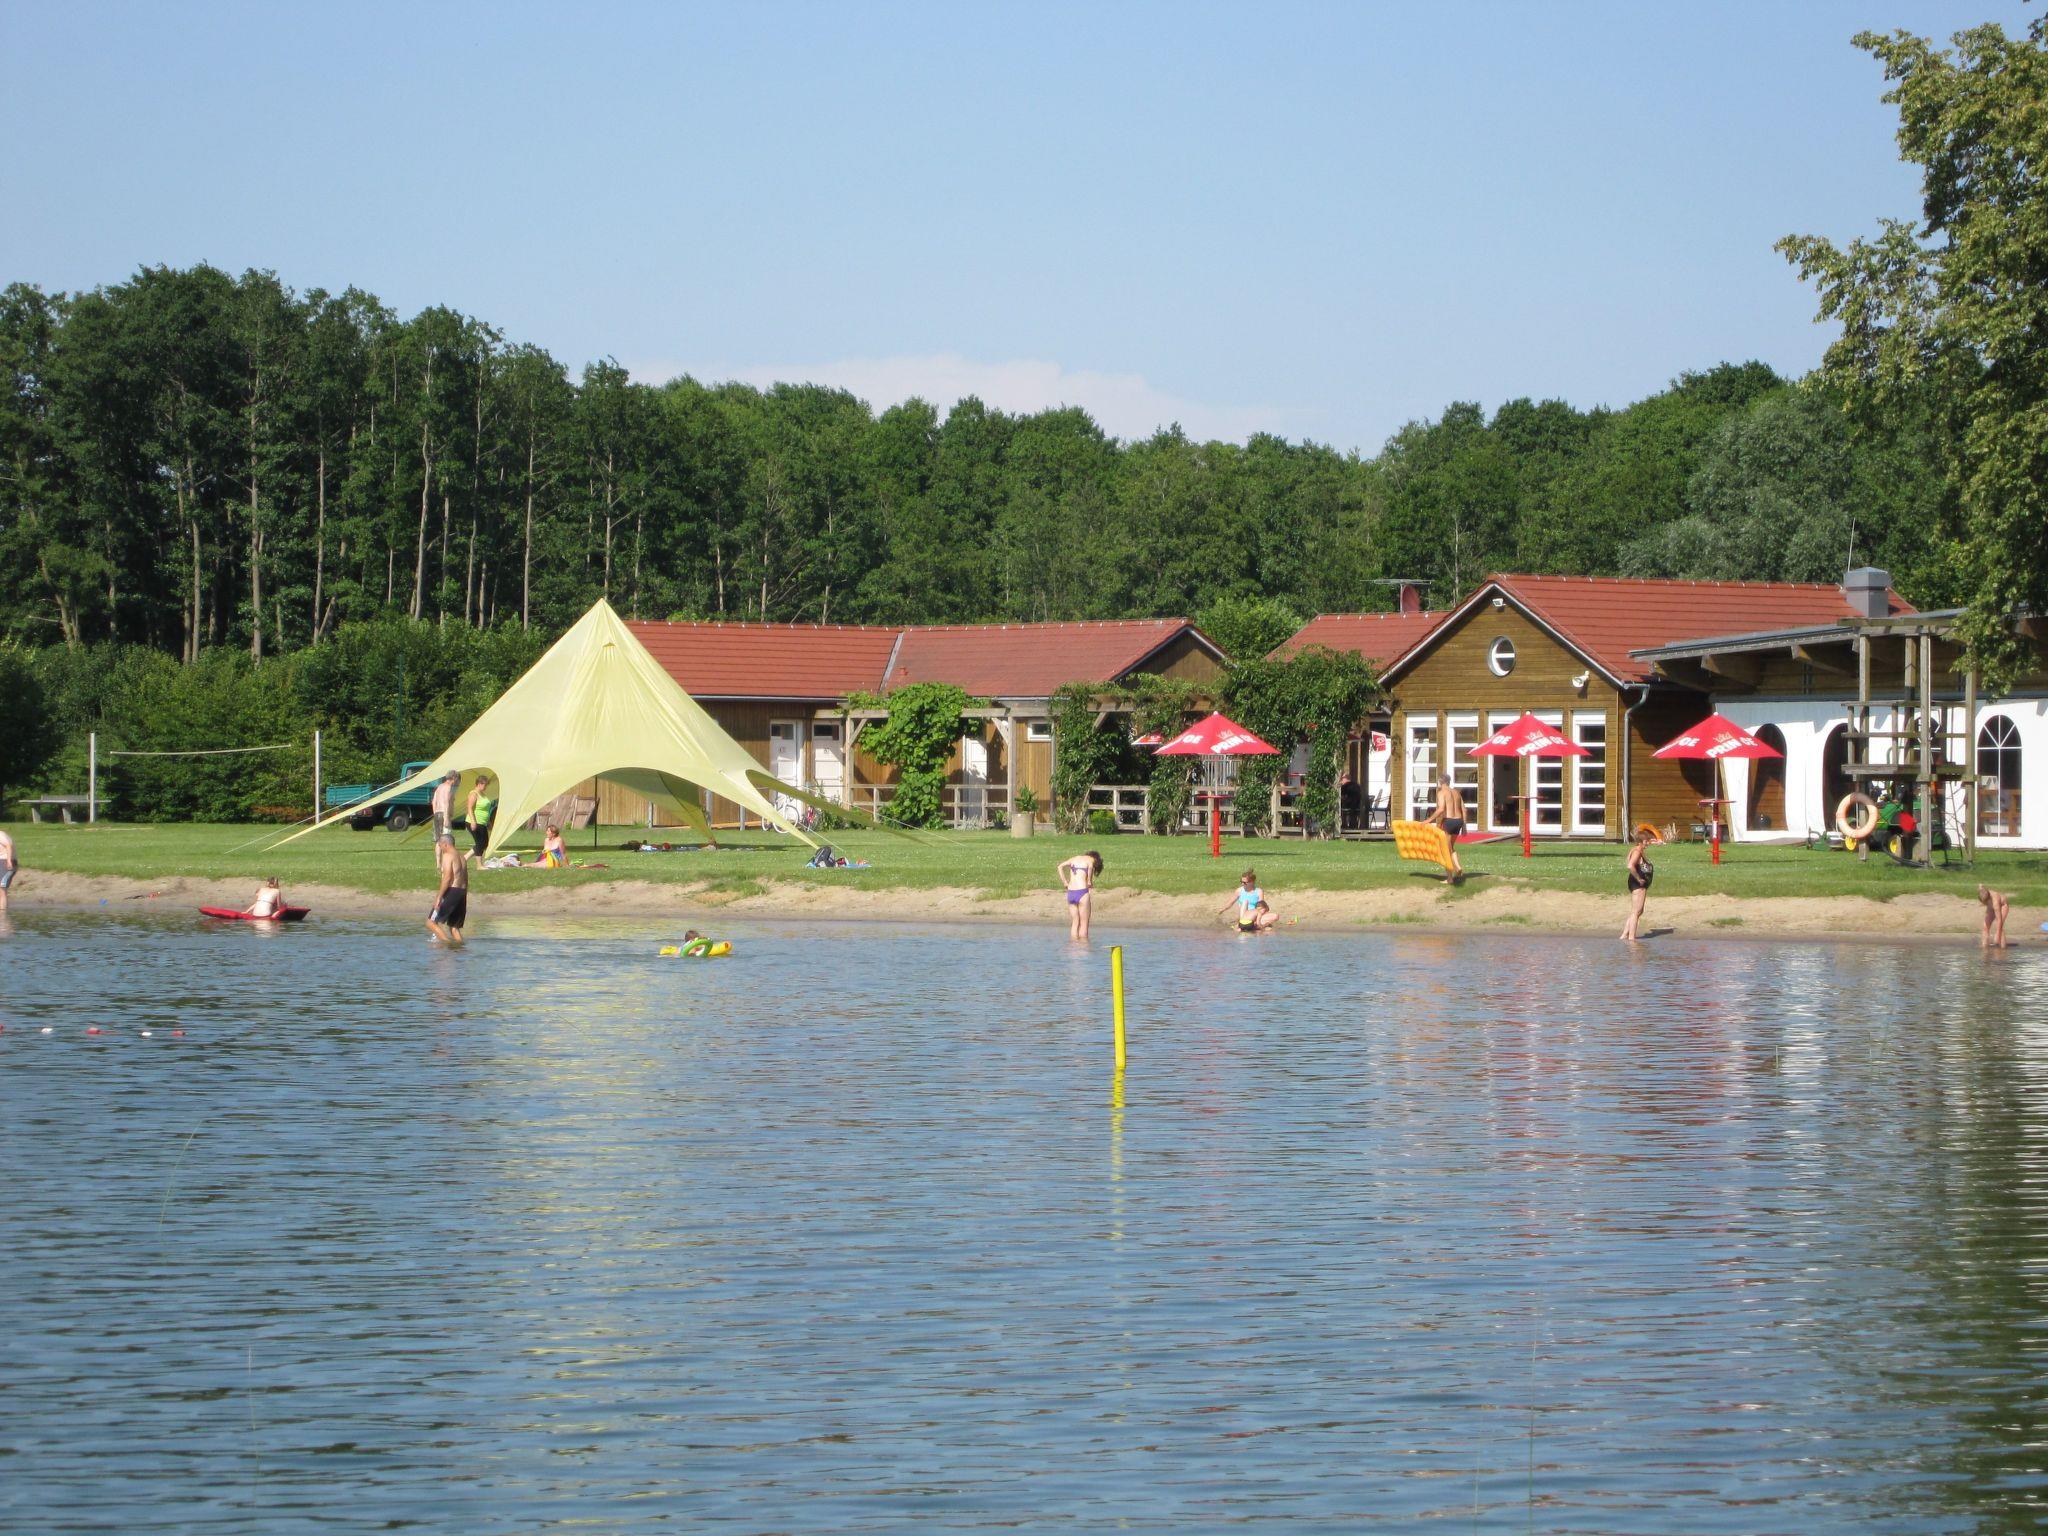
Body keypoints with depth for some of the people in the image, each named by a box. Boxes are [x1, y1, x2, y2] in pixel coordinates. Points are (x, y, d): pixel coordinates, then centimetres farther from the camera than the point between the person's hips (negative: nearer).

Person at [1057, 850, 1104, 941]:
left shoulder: (1075, 858, 18)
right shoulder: (1091, 860, 2)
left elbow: (1060, 867, 10)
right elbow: (1090, 867, -22)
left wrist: (1065, 883, 10)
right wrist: (1089, 882, -8)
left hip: (1070, 893, 5)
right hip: (1082, 892, -5)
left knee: (1074, 923, 11)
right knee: (1084, 924, 3)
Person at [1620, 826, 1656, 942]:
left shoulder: (1641, 852, 15)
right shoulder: (1637, 852, -17)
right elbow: (1630, 866, -32)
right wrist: (1638, 879, -23)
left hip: (1641, 885, 11)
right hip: (1638, 885, -11)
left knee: (1636, 911, 17)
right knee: (1636, 911, -8)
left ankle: (1625, 934, 20)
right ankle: (1631, 937, -7)